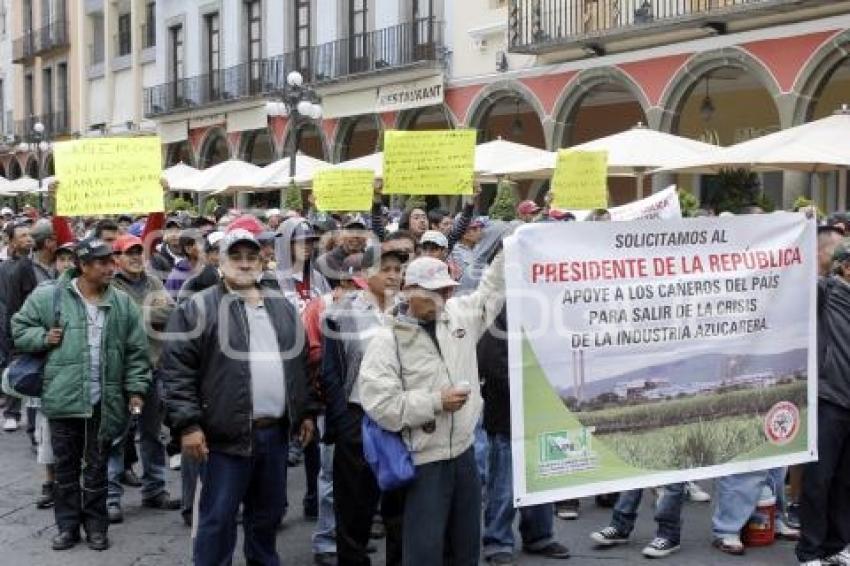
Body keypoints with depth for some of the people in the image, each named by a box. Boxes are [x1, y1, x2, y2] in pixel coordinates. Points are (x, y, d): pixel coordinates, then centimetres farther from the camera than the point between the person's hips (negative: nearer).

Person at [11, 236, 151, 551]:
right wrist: (43, 337, -11)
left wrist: (136, 388, 1)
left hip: (104, 401, 1)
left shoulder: (122, 303, 3)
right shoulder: (49, 297, -3)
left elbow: (136, 351, 6)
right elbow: (19, 328, 7)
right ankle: (68, 525, 23)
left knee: (97, 466, 11)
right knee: (66, 466, 10)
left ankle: (96, 525, 23)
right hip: (63, 398, -1)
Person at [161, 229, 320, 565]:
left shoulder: (282, 307, 13)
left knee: (268, 514, 17)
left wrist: (306, 411, 13)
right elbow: (177, 370, -9)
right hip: (225, 434, -5)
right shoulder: (199, 308, -5)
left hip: (274, 432, 5)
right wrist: (188, 424, -15)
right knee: (218, 519, 1)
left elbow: (300, 363, 19)